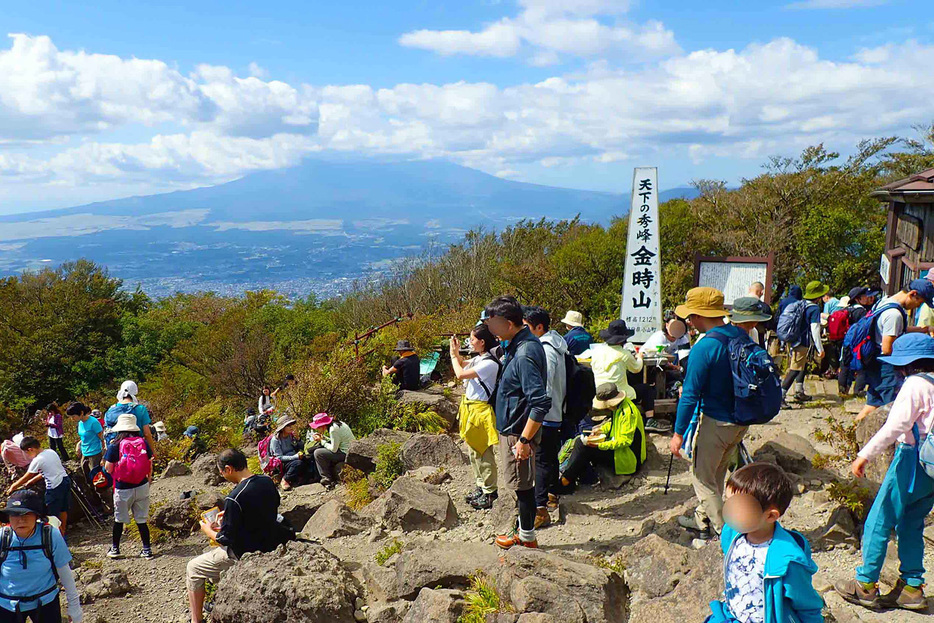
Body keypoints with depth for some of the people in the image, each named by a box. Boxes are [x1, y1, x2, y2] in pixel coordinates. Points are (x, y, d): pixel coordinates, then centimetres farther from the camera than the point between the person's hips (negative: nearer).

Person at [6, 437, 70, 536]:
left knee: (52, 513, 6)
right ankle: (63, 531, 36)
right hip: (66, 480, 8)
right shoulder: (51, 452, 8)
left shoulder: (37, 460, -13)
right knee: (63, 509, 22)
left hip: (55, 488, -8)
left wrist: (13, 487, 11)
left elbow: (26, 478, -3)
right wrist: (31, 481, 23)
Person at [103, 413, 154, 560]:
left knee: (119, 519, 15)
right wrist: (149, 479, 22)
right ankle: (147, 550, 12)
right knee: (142, 519, 10)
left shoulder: (115, 446, -11)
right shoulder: (144, 443, -3)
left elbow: (108, 469, -8)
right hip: (142, 487, 2)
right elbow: (150, 465, 4)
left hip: (123, 489, -2)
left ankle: (115, 549, 27)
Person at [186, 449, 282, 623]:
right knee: (212, 552, 33)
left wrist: (207, 531, 0)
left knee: (193, 569, 13)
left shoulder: (234, 499, -28)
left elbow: (226, 540, -20)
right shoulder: (268, 482, -5)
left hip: (246, 554, -8)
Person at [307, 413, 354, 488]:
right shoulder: (336, 424, 9)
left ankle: (327, 479, -1)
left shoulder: (333, 429, -20)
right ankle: (333, 478, 22)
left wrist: (322, 441, -6)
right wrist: (323, 437, 9)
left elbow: (334, 449, -16)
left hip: (346, 454, -10)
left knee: (318, 453, -9)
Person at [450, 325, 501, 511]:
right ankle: (481, 487, 30)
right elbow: (462, 366, 24)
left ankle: (490, 492, 10)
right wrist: (456, 352, 8)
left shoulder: (490, 363, -21)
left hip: (481, 410, -10)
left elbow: (460, 375, -23)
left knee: (484, 453, -1)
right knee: (473, 451, 18)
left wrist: (453, 355, -9)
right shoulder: (478, 359, 6)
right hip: (469, 407, 10)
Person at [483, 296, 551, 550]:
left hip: (517, 433, -10)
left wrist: (524, 440, -26)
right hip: (512, 428, 10)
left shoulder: (524, 355, -27)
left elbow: (541, 403, -30)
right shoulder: (520, 343, 4)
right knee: (523, 485, 21)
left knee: (523, 486, 6)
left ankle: (527, 538, 22)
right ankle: (524, 531, 35)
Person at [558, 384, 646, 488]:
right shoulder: (618, 407, 4)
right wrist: (601, 429, 5)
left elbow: (625, 440, -26)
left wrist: (600, 445, -29)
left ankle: (565, 481, -11)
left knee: (584, 446, -19)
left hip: (628, 458, -10)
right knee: (580, 440, 5)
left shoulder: (628, 412, -24)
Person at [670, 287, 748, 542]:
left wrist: (679, 432, -13)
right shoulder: (740, 336, 1)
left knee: (702, 476, 8)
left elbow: (691, 394, -20)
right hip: (742, 420, 8)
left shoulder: (704, 348, -22)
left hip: (715, 422, -8)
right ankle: (703, 520, 38)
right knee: (715, 473, 23)